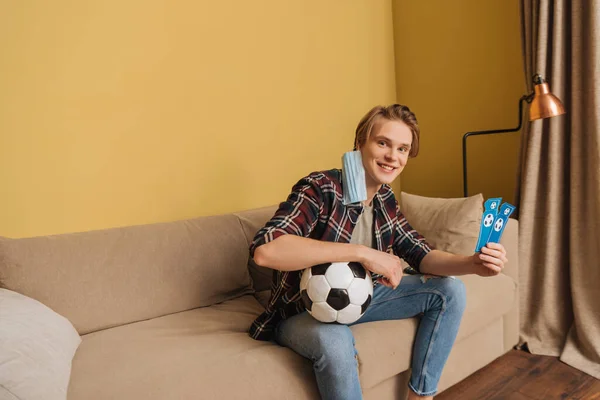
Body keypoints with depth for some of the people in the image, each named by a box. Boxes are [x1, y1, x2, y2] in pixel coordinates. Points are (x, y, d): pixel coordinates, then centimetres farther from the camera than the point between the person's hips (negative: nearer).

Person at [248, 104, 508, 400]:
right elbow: (264, 250, -40)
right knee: (334, 339, -40)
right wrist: (362, 253, -41)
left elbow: (421, 256, 0)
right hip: (303, 313, -7)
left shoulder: (385, 200, -2)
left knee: (449, 290, -1)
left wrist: (474, 264, -21)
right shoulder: (321, 188, -24)